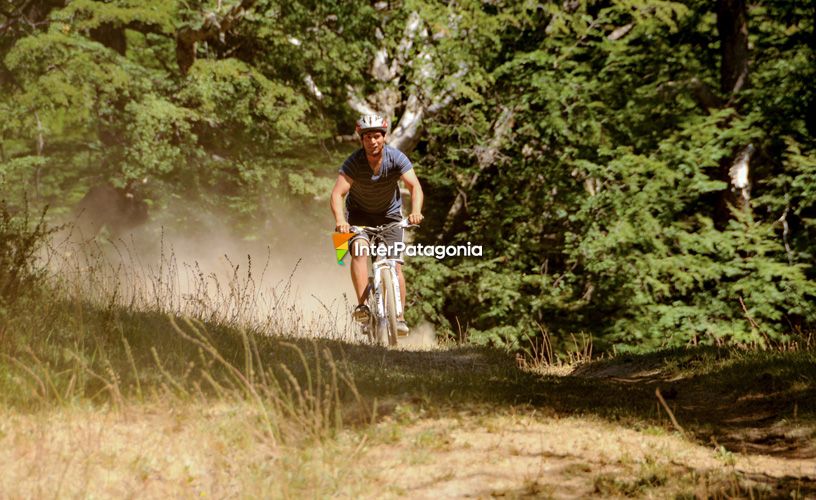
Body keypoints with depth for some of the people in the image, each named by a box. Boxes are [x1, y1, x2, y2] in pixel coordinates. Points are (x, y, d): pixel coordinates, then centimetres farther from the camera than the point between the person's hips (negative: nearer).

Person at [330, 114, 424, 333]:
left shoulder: (396, 158, -22)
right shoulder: (354, 162, -24)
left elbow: (415, 186, -29)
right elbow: (337, 194, -33)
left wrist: (416, 211, -50)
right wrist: (340, 220, -52)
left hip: (389, 213, 1)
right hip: (359, 213, -1)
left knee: (395, 265, -9)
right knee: (359, 249, -28)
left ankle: (400, 317, -1)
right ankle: (362, 305, -29)